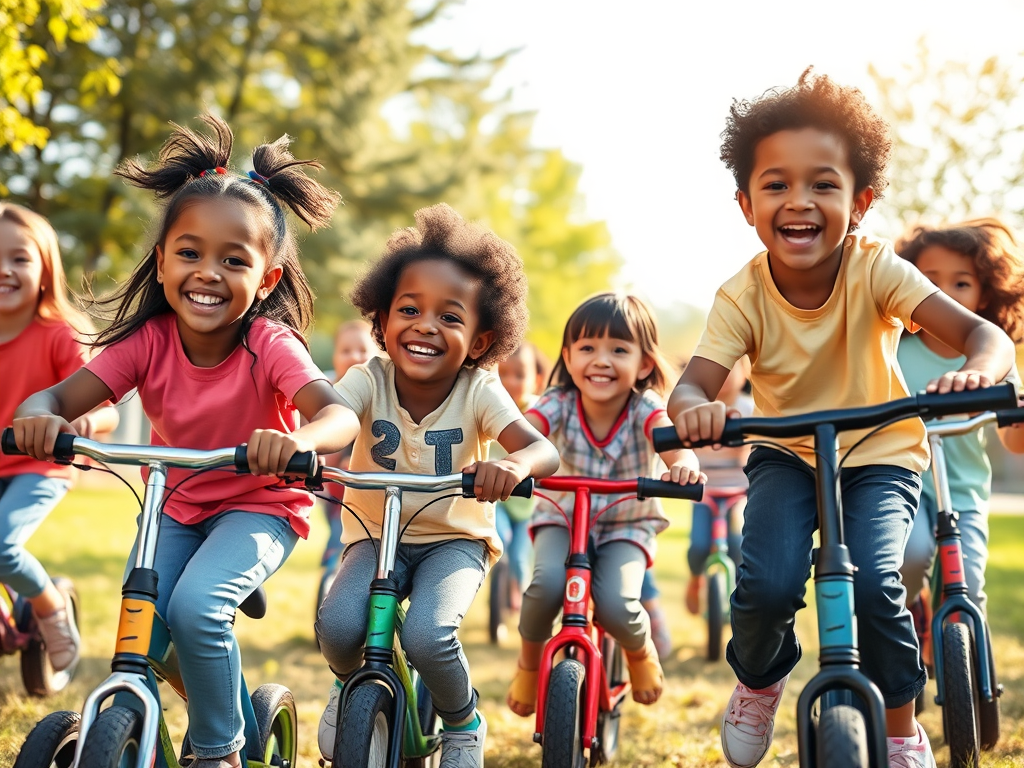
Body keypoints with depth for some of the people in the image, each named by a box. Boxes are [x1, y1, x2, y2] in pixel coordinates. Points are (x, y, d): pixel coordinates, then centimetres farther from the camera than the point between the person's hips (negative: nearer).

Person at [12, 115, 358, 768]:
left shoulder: (270, 344, -23)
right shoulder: (149, 340, -14)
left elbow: (340, 413, -38)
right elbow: (62, 395, -20)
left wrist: (299, 440, -62)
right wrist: (39, 416, -45)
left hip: (259, 506, -4)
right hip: (176, 507, 4)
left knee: (195, 606, -26)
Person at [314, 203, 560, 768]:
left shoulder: (480, 393, -16)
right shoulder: (369, 381, -14)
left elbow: (544, 451, -29)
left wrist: (513, 465, -54)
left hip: (455, 540, -1)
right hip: (376, 536, 2)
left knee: (428, 636, -29)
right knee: (337, 625, -26)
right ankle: (350, 685, 12)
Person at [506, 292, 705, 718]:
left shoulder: (644, 408, -20)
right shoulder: (558, 403, -19)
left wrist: (683, 463, -66)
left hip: (626, 525, 0)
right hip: (562, 518, 1)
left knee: (616, 605, -25)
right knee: (547, 583, -29)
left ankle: (640, 648, 14)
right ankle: (529, 660, 4)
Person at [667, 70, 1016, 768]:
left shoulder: (876, 270, -21)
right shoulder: (742, 296, -17)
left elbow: (982, 332, -29)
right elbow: (696, 380, -25)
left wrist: (976, 371, -54)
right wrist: (695, 407, -51)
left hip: (882, 454, -1)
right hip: (785, 455, 1)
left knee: (873, 581, -24)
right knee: (768, 584, -23)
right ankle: (759, 679, 14)